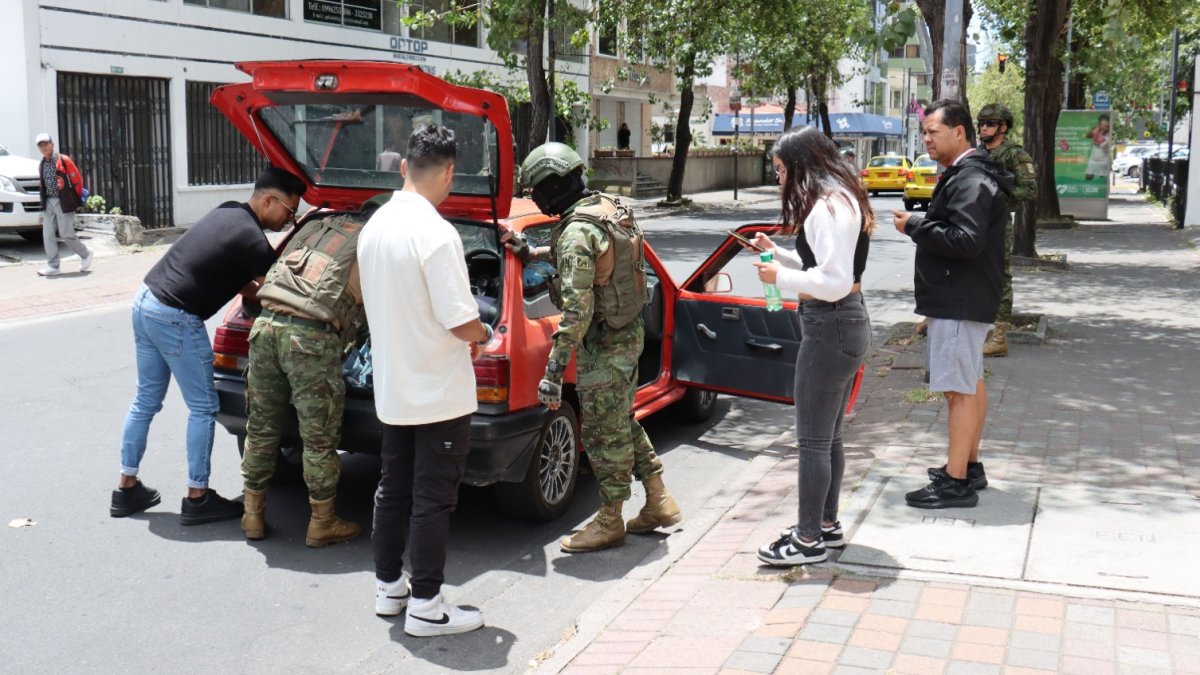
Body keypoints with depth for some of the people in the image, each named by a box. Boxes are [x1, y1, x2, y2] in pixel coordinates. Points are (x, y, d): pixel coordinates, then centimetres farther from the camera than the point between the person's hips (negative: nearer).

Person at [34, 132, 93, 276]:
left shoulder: (63, 160, -7)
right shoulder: (41, 165, 12)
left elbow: (77, 180, -5)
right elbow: (44, 184, 20)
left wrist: (77, 200, -2)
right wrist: (44, 202, 12)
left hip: (63, 203, -6)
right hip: (48, 203, 6)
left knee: (66, 234, -5)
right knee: (48, 235, 1)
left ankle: (86, 254, 17)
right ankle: (53, 266, 5)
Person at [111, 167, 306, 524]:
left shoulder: (228, 212, 11)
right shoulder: (253, 241, -15)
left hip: (145, 299, 9)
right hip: (176, 319, -9)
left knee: (146, 401, 18)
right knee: (203, 408, 3)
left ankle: (127, 488, 27)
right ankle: (197, 499, 10)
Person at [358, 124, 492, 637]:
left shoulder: (374, 226, 4)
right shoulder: (436, 233, -22)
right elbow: (461, 322, -24)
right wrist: (483, 336, -1)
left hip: (392, 391, 8)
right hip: (439, 395, -8)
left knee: (393, 489, 18)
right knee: (432, 500, 2)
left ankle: (388, 586, 30)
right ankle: (425, 606, 10)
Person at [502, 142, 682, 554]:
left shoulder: (577, 232, -24)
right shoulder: (608, 208, 5)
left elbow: (577, 311, -28)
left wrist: (554, 370, -26)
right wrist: (531, 253, 21)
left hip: (603, 346, -10)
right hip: (630, 333, 10)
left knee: (603, 433, 4)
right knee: (623, 422, 21)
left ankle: (610, 522, 17)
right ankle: (658, 503, 29)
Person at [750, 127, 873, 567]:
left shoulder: (828, 205, -18)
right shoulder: (839, 199, 15)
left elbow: (834, 281, -24)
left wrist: (780, 276, -13)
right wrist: (777, 253, 11)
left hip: (830, 327, -11)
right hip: (846, 322, 11)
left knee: (813, 440, -2)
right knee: (828, 436, 19)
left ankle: (809, 540, 7)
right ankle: (827, 525, 30)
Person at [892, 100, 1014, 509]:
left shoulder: (971, 181, -18)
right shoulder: (966, 176, 16)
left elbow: (967, 241, -28)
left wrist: (915, 225, -19)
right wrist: (921, 224, 8)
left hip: (960, 303, -12)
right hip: (961, 300, 12)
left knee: (960, 390, -9)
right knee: (970, 384, 18)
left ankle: (956, 482, -5)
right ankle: (969, 465, 30)